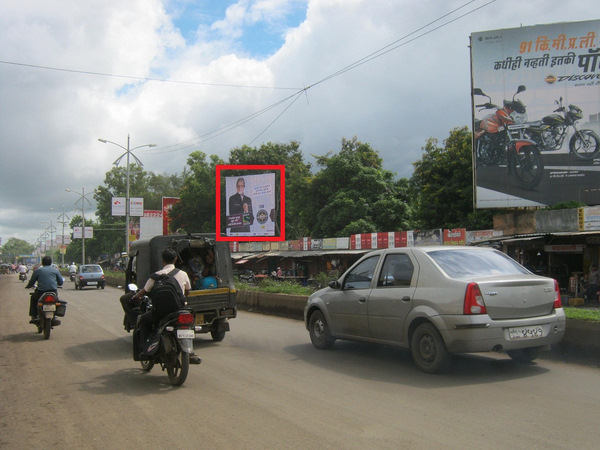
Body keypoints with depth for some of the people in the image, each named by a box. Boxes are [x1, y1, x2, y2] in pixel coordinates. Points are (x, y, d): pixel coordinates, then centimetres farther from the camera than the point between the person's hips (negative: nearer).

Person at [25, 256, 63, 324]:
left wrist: (27, 286, 34)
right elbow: (60, 282, 11)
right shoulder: (55, 270, 11)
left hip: (41, 292, -1)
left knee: (33, 299, 30)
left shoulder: (37, 271, 7)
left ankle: (34, 317, 21)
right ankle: (54, 317, 22)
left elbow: (31, 282, 11)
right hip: (53, 292, 1)